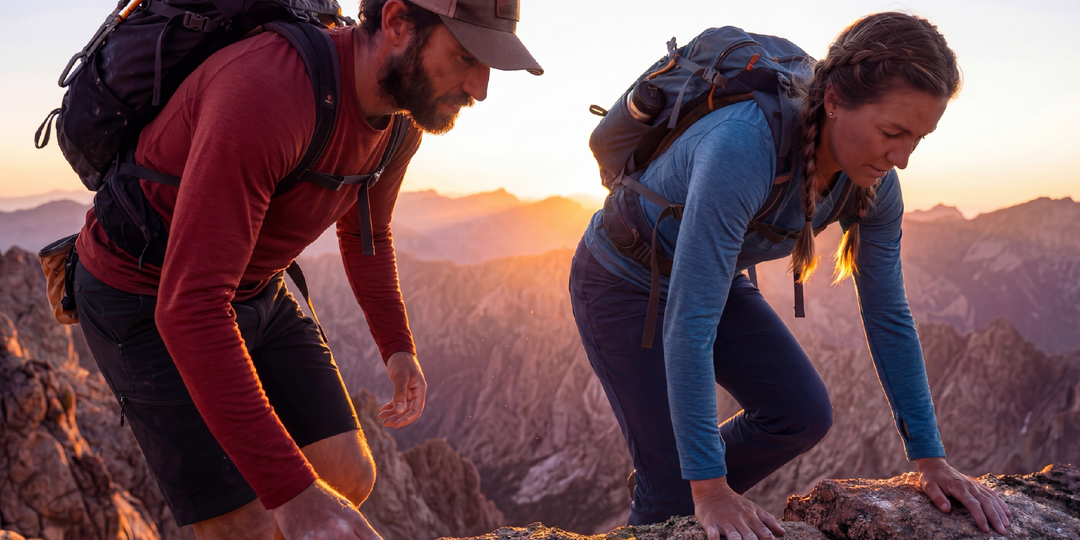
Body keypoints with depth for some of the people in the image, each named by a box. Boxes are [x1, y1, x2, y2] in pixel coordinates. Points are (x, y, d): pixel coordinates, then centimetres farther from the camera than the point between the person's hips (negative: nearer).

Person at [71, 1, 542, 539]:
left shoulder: (405, 113, -8)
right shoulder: (265, 94, -36)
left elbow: (364, 233, 14)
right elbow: (190, 309, -41)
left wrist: (398, 347, 10)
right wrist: (291, 490, -43)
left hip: (257, 289, 7)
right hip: (147, 304, -7)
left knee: (349, 477, 2)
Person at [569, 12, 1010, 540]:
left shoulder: (874, 183, -16)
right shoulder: (743, 147, -40)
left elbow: (889, 317, -5)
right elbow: (688, 323, -39)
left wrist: (932, 461, -4)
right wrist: (710, 490, -35)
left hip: (717, 278, 6)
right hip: (623, 283, -6)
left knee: (803, 414, -5)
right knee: (677, 489, -8)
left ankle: (659, 486, 18)